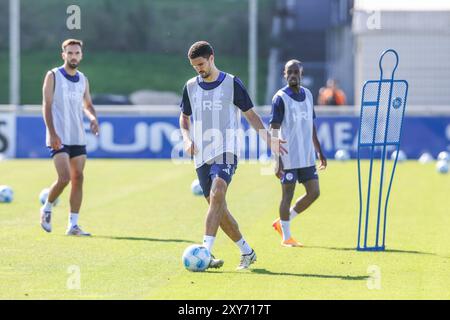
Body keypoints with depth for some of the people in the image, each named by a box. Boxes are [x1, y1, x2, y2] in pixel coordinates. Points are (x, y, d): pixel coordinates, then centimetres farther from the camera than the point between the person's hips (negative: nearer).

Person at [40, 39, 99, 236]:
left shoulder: (83, 80, 13)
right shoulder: (53, 76, -2)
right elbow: (47, 105, -7)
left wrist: (93, 118, -1)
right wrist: (52, 133, -16)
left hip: (78, 138, 5)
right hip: (59, 138, -5)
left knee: (78, 179, 0)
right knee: (64, 177, -15)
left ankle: (73, 225, 4)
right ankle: (47, 209, 11)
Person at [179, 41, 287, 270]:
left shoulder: (232, 83, 0)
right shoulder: (191, 87, 11)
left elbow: (250, 114, 5)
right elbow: (184, 117, 22)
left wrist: (268, 139, -4)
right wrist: (187, 138, 2)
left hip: (226, 152, -5)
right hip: (201, 155, 5)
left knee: (217, 195, -26)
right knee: (218, 208, 5)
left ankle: (206, 252, -34)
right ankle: (246, 251, 19)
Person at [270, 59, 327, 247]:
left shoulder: (308, 95, 12)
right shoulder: (280, 98, -8)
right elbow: (274, 130, -12)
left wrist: (319, 152, 18)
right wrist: (277, 160, -19)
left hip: (307, 157, 7)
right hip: (289, 158, -7)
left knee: (314, 192, 5)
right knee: (287, 194, -1)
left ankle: (281, 223, 20)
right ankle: (286, 237, 10)